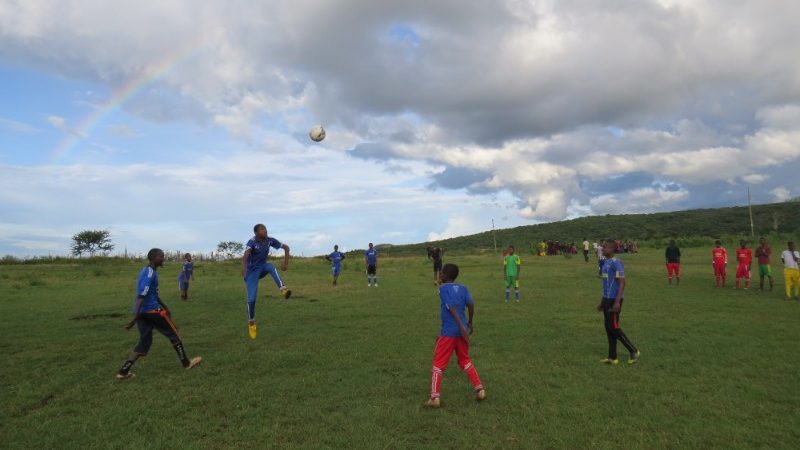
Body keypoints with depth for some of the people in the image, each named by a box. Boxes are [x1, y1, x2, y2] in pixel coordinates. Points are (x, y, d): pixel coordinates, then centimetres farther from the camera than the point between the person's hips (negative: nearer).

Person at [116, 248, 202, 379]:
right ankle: (187, 363, 15)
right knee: (173, 334, 5)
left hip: (142, 312, 9)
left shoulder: (146, 272, 16)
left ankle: (123, 371, 6)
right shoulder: (150, 273, -15)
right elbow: (141, 296, -24)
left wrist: (165, 308, 31)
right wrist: (135, 318, -28)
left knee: (144, 342, 12)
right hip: (152, 310, -9)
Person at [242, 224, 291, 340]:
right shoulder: (252, 241, -22)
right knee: (251, 299, -10)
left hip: (262, 268, 3)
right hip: (252, 271, -3)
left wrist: (286, 263, -6)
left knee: (270, 266, -33)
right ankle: (251, 323, 14)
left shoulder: (270, 240, -8)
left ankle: (283, 289, -45)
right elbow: (246, 254, -42)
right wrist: (244, 267, -61)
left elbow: (286, 247, 4)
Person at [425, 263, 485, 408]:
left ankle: (434, 398, 2)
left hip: (448, 332, -5)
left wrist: (461, 327, -20)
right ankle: (479, 390, 20)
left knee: (438, 364, 4)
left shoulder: (443, 289, -8)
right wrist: (470, 323, 12)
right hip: (461, 331, 6)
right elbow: (470, 304, -1)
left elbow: (452, 308, -17)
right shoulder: (463, 288, 7)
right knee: (465, 361, 23)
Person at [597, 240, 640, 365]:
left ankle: (634, 351, 11)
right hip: (607, 299, 9)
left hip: (614, 300, -9)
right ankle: (612, 358, 17)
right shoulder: (606, 263, 14)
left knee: (614, 328, -5)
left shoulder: (616, 263, -14)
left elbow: (622, 282, -18)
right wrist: (602, 302, 23)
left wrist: (617, 301, -23)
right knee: (608, 328, 10)